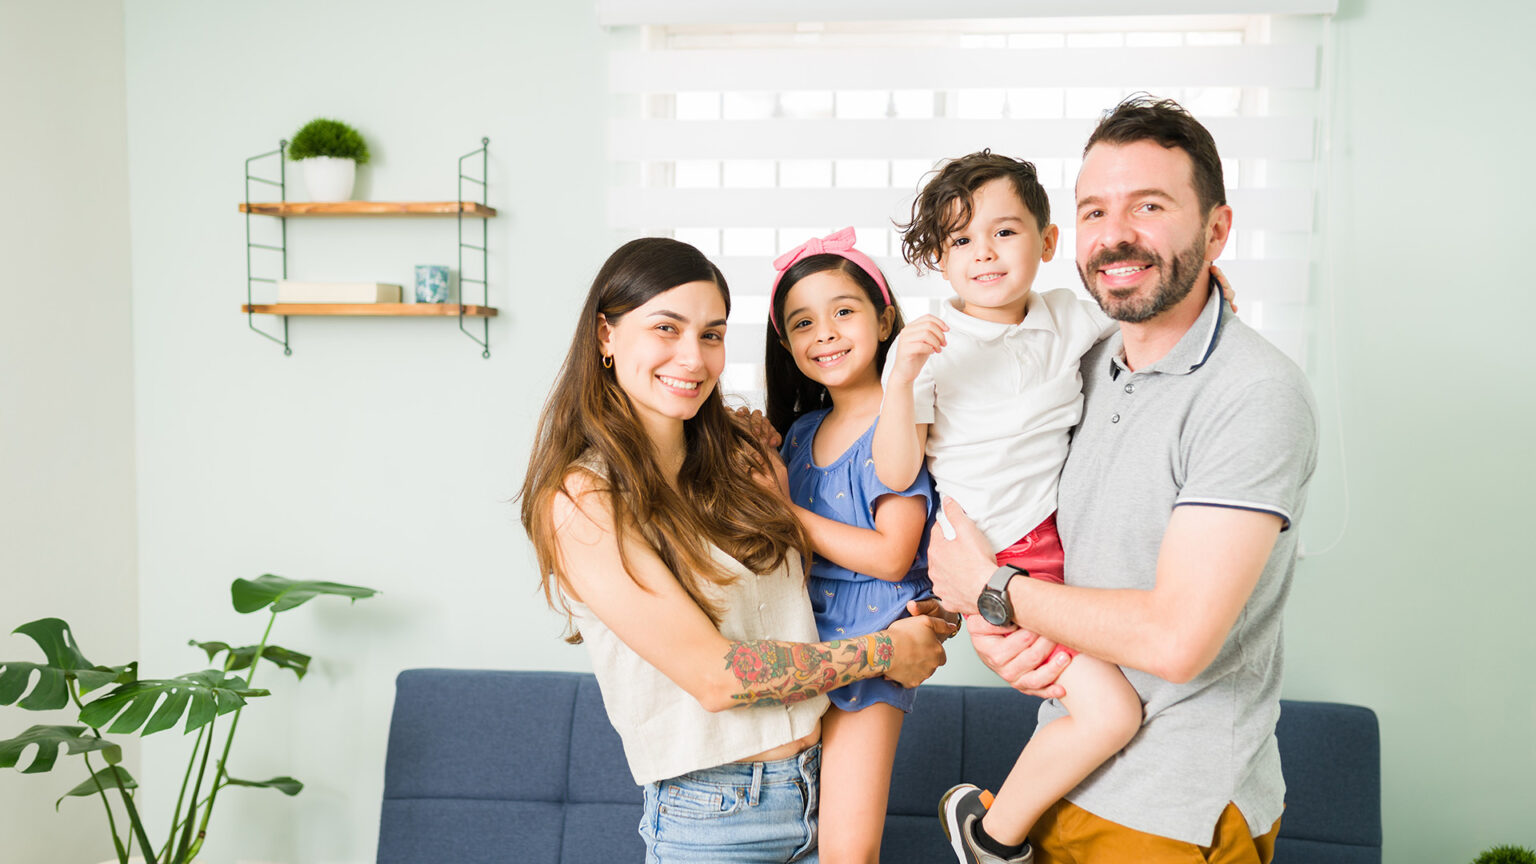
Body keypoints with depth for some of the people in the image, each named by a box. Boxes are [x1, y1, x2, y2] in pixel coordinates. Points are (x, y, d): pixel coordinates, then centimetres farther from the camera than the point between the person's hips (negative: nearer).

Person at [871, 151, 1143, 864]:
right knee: (1110, 711, -16)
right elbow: (895, 474, -9)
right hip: (1000, 560, -6)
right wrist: (901, 379, -23)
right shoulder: (929, 345, -8)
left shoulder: (1069, 318, 3)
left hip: (1068, 530, 6)